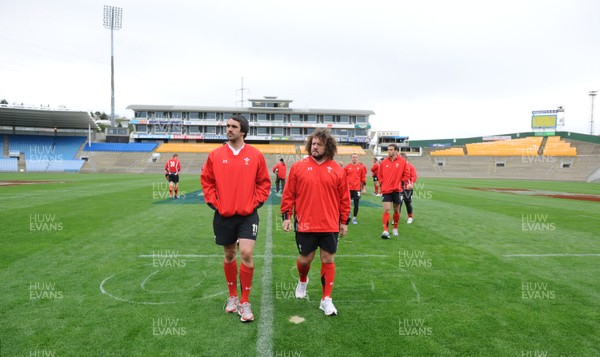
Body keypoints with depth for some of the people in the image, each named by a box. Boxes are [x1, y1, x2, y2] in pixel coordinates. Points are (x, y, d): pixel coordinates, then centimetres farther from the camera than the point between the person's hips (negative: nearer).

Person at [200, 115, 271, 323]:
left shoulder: (255, 155, -1)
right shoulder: (216, 155, 2)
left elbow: (264, 183, 5)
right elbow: (207, 181, 9)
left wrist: (256, 202, -4)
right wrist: (213, 202, 0)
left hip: (247, 214, -2)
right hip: (223, 215, 2)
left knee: (246, 253, -13)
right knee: (229, 255, 14)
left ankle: (245, 302, 2)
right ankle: (232, 296, 33)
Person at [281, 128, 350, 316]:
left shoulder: (338, 170, 1)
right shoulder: (298, 167, -1)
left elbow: (344, 198, 5)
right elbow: (289, 194, 1)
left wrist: (344, 221, 6)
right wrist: (286, 216, -1)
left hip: (330, 225, 1)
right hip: (304, 225, 0)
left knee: (328, 260, 6)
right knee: (305, 259, 10)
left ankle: (326, 299, 18)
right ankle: (302, 280, 44)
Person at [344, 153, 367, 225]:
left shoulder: (361, 167, 2)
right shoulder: (347, 167, 4)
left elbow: (363, 178, 5)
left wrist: (363, 188, 4)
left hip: (357, 188, -1)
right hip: (348, 188, 1)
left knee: (356, 204, 1)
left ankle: (354, 218, 9)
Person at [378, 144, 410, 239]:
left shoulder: (402, 161, -2)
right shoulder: (384, 162, 2)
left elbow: (406, 174, 4)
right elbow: (379, 174, 11)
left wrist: (401, 183, -4)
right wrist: (382, 183, 0)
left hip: (397, 190, 0)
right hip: (386, 190, 0)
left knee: (396, 210, 12)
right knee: (386, 210, -10)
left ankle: (395, 228, 30)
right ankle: (385, 231, -11)